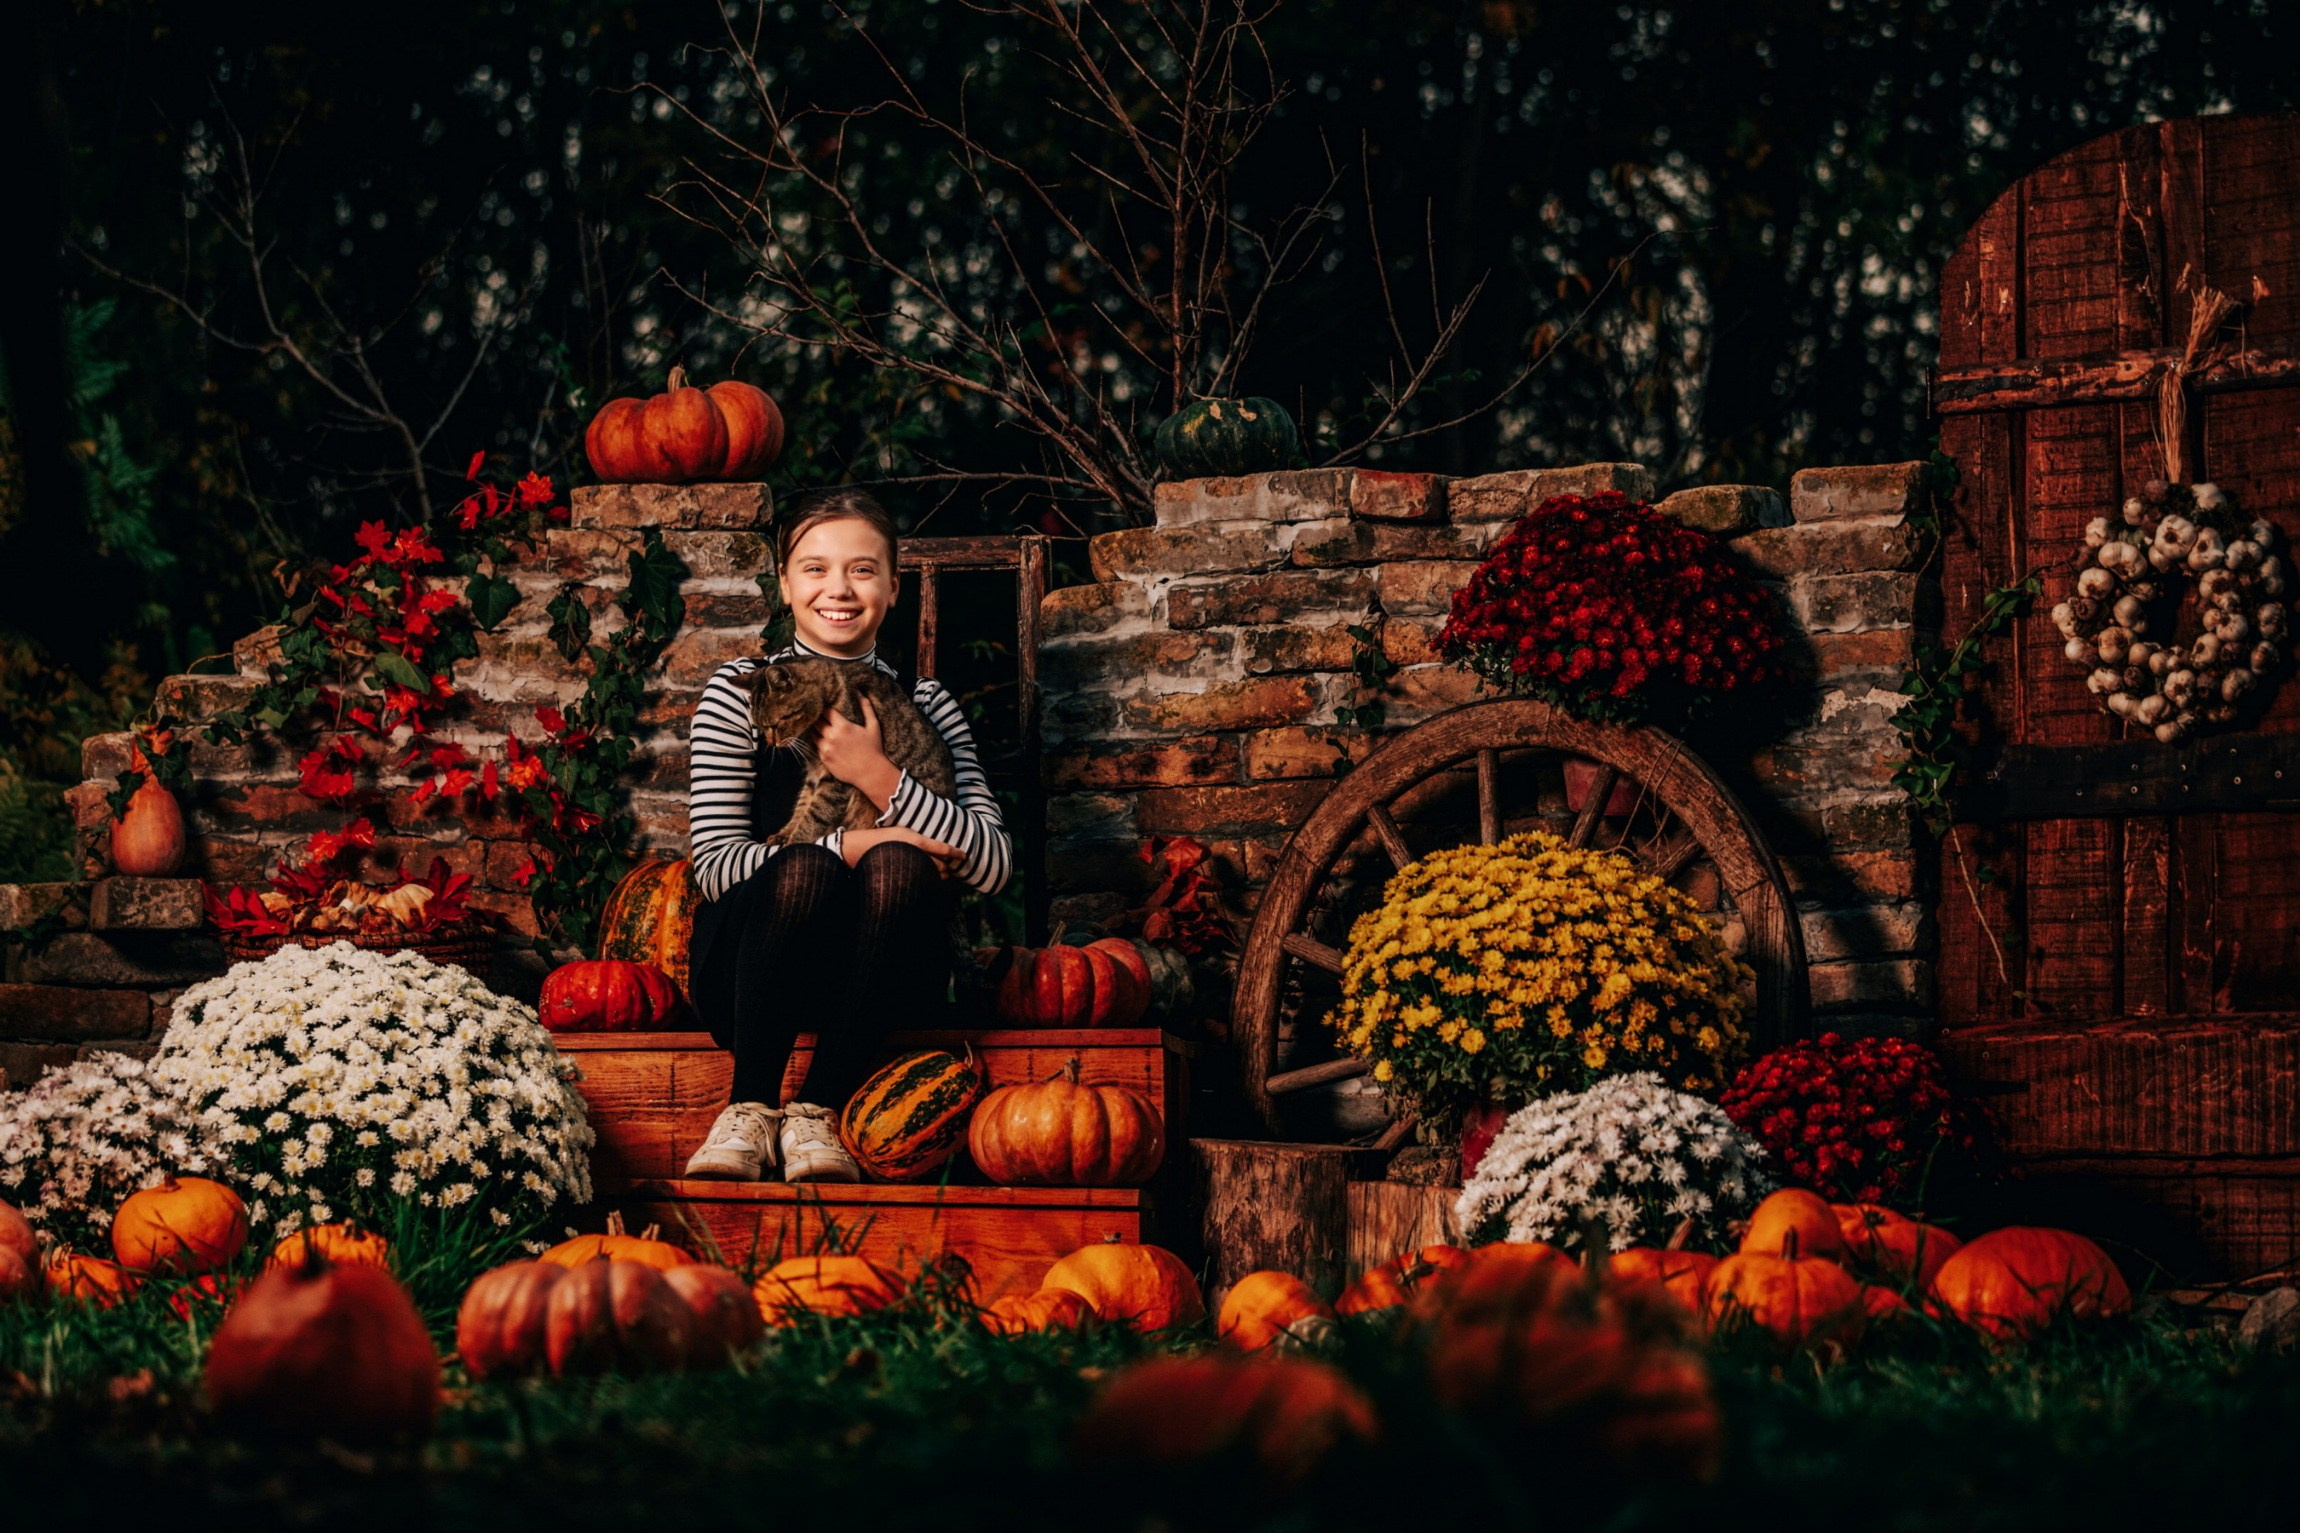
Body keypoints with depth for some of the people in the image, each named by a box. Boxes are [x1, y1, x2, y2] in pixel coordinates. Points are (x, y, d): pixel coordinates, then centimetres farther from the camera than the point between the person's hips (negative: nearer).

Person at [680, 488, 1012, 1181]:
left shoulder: (924, 705, 10)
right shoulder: (741, 692, 4)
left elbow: (993, 865, -3)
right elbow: (714, 863, -7)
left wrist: (881, 779, -16)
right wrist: (848, 848, -19)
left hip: (875, 978, 2)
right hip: (753, 966, -1)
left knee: (898, 867, -30)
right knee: (803, 868, -33)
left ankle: (816, 1112, -25)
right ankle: (750, 1110, -22)